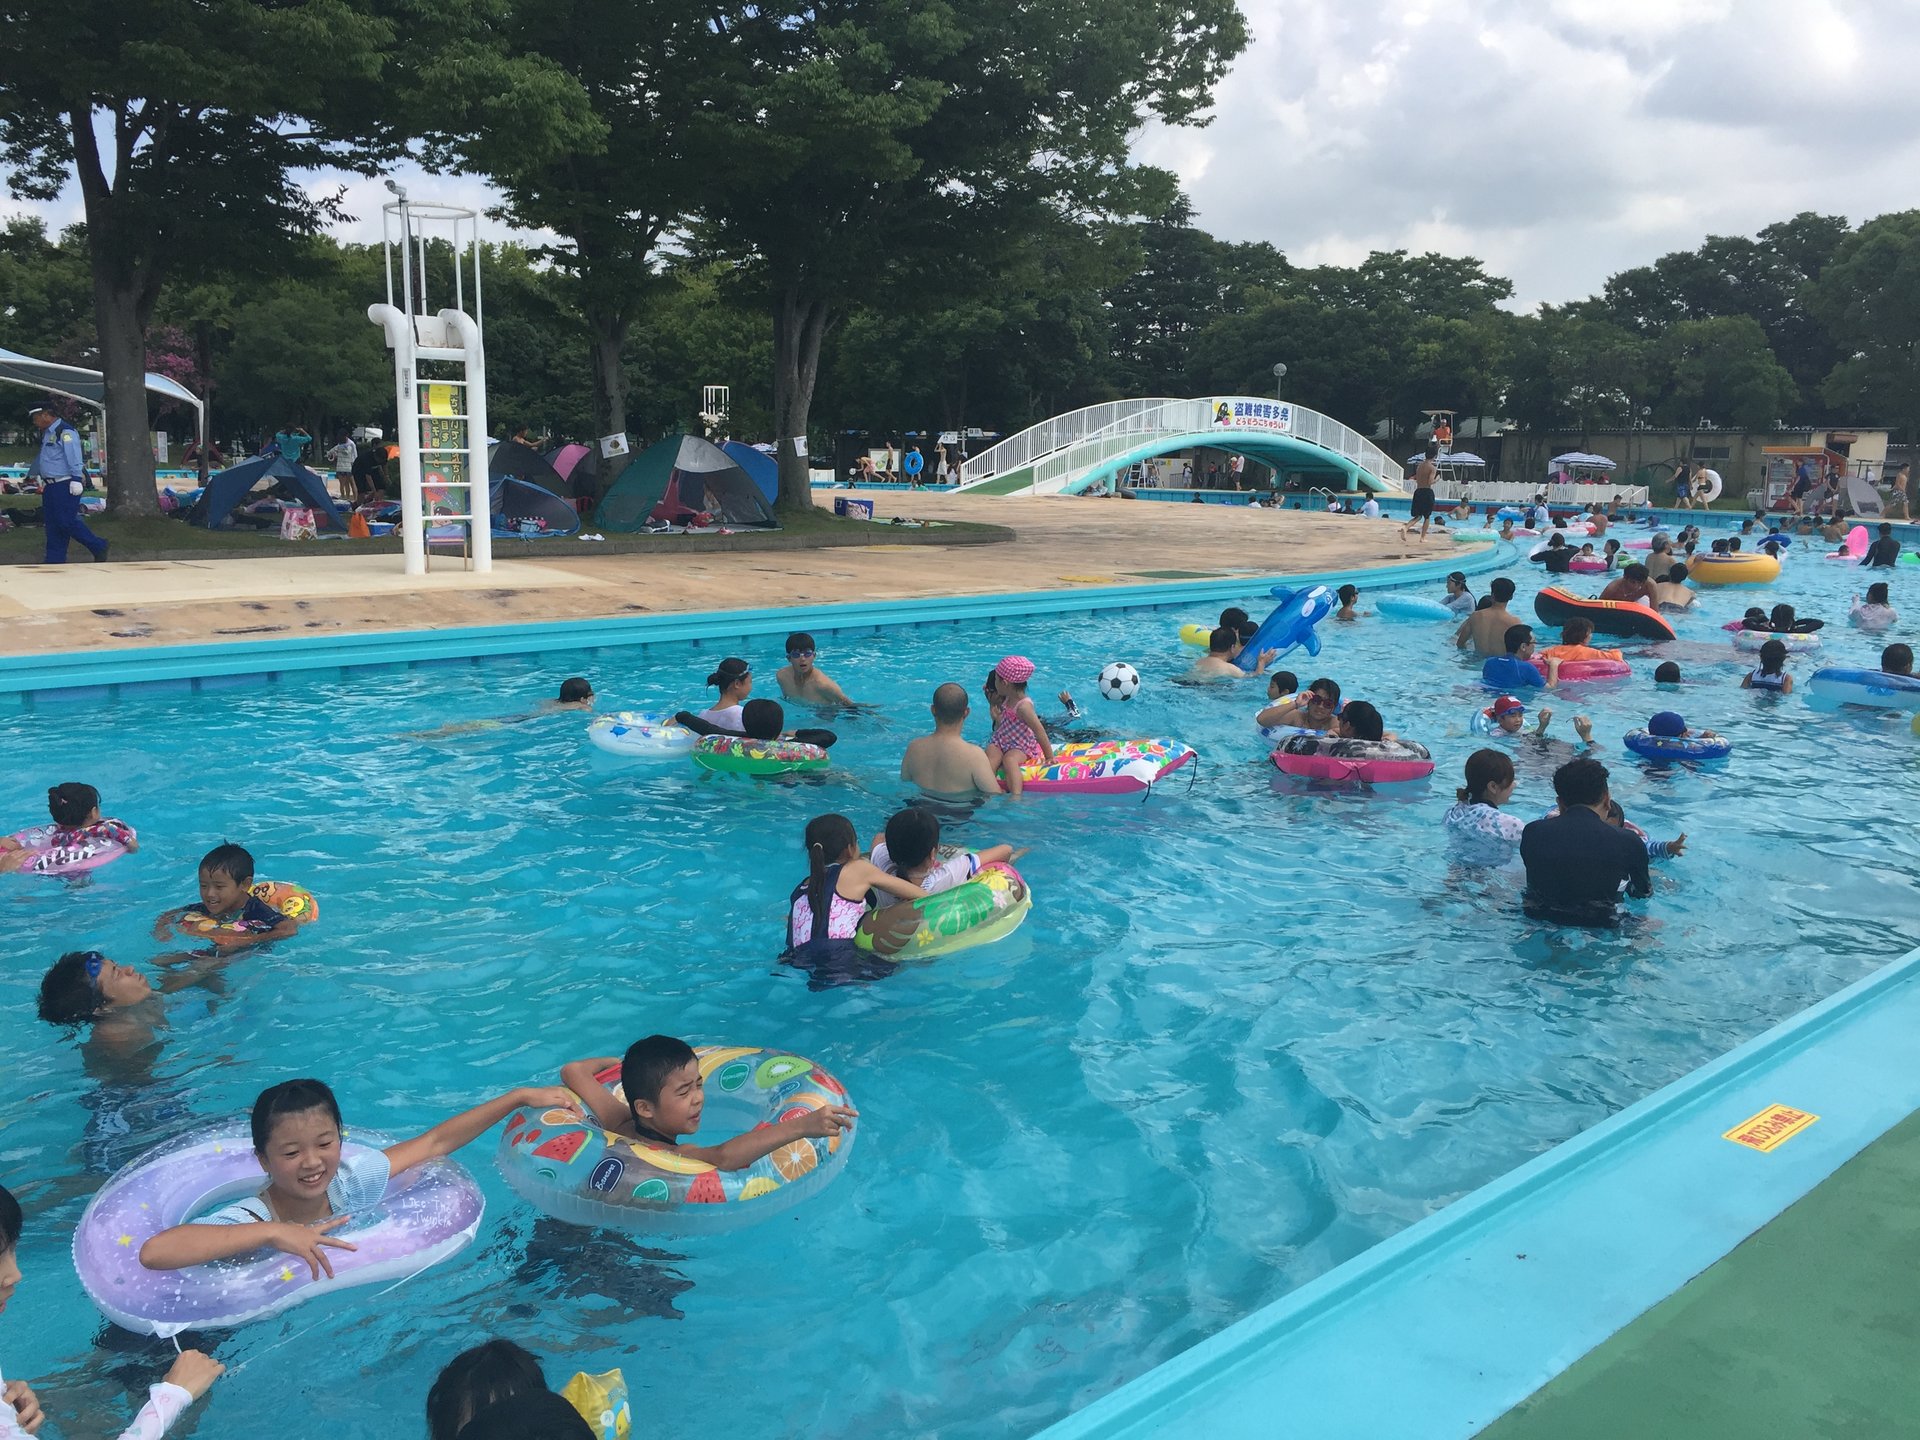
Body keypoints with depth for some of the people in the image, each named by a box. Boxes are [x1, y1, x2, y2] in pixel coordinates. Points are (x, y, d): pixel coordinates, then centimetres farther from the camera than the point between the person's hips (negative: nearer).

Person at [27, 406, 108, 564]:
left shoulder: (65, 432, -12)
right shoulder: (46, 434, 19)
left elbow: (75, 458, -20)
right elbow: (41, 456, 31)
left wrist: (76, 480, -25)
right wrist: (31, 474, 40)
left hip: (65, 486, -10)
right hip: (51, 486, 10)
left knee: (66, 522, -13)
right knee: (52, 524, 7)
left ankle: (99, 547, -2)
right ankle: (55, 560, 10)